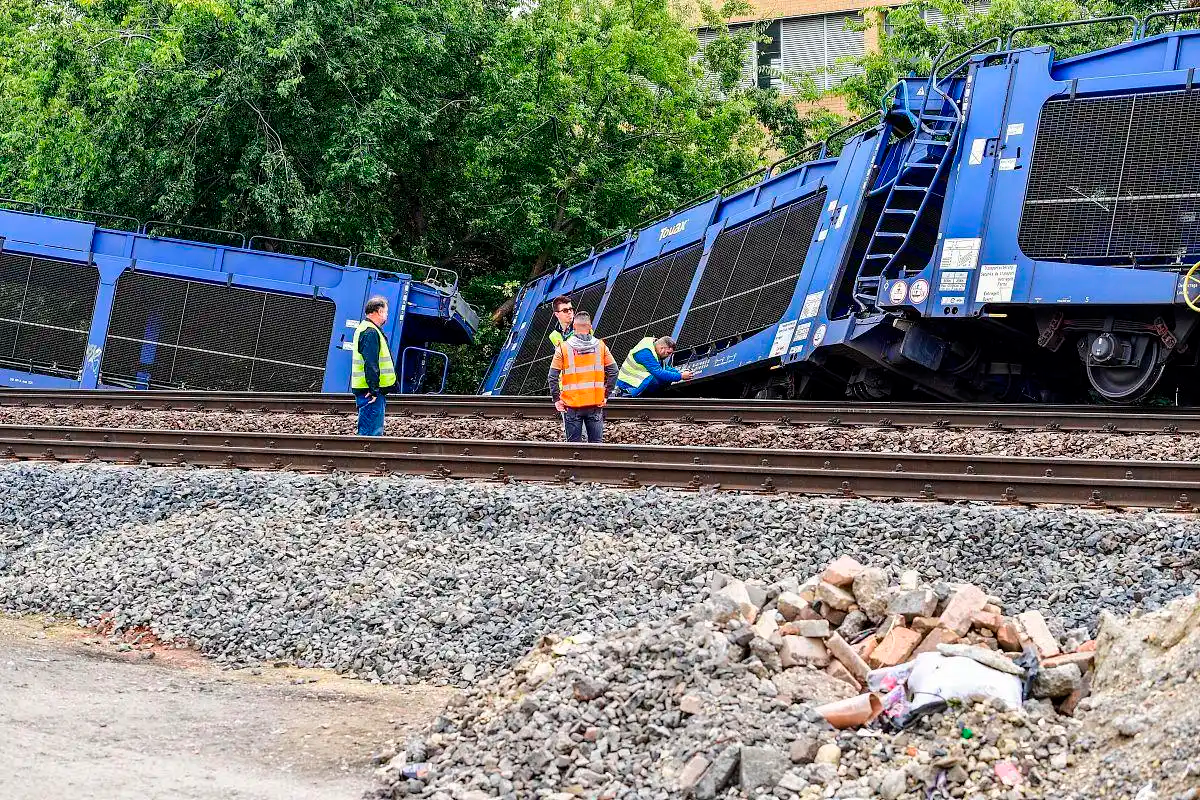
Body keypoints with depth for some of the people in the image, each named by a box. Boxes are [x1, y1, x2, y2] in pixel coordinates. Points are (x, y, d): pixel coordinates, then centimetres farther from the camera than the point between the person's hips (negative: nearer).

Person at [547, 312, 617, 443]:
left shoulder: (563, 348, -5)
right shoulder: (600, 346, 0)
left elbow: (552, 376, -8)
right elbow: (613, 371, -1)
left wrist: (556, 399, 0)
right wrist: (606, 395, 6)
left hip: (572, 404, -2)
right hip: (595, 403, 2)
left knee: (574, 443, 5)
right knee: (596, 442, 7)